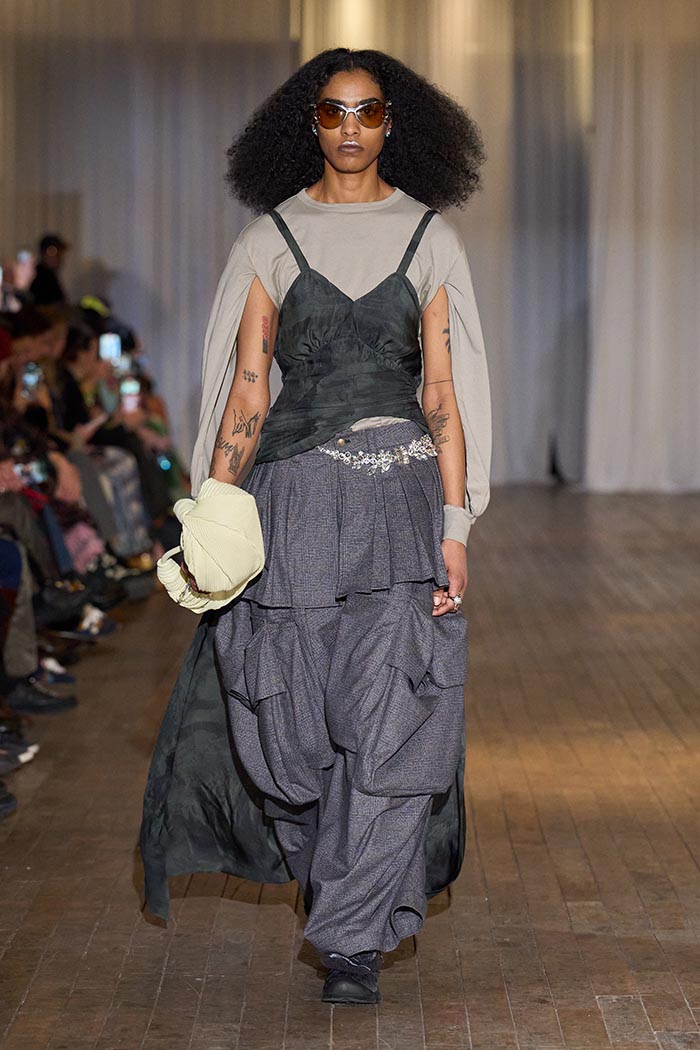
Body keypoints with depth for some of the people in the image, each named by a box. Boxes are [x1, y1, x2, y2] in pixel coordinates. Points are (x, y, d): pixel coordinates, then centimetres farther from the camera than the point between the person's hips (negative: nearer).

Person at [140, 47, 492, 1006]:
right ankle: (337, 866, 35)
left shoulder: (430, 236, 7)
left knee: (393, 714, -6)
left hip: (402, 492, 0)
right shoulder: (271, 237, 6)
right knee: (291, 711, 4)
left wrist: (455, 527, -3)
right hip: (294, 493, 0)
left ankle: (353, 936, 4)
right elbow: (247, 389, 3)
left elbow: (445, 393, 3)